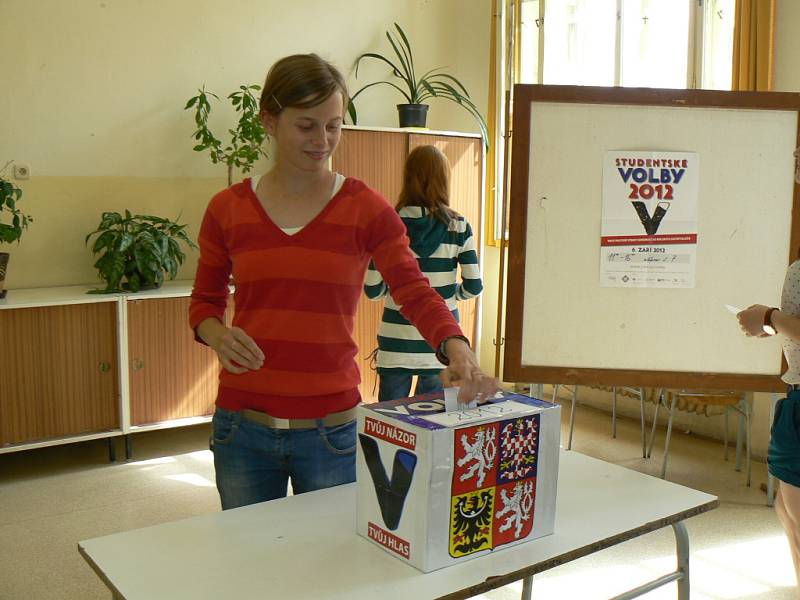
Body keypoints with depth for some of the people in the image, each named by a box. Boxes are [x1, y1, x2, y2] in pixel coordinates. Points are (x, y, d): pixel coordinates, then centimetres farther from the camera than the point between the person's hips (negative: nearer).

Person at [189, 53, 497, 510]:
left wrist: (458, 351, -29)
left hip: (331, 430, -1)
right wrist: (218, 336, -12)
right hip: (242, 424, 2)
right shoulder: (227, 210, 1)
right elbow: (204, 301, 10)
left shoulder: (366, 210, -3)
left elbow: (416, 293, -10)